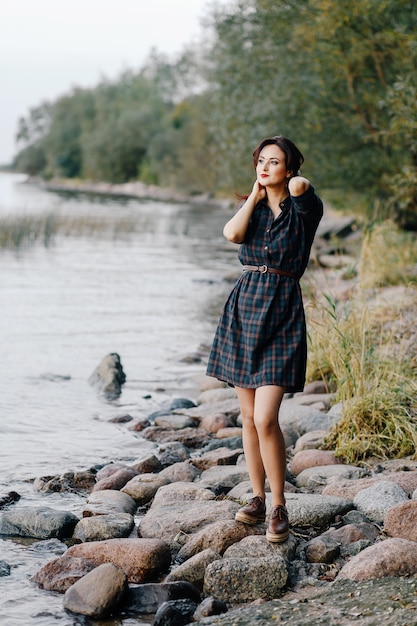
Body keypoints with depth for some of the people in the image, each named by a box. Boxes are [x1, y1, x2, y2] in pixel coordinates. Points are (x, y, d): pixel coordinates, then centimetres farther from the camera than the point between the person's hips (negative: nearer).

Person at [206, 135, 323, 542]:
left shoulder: (304, 208, -3)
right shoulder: (252, 206, 11)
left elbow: (300, 187, -27)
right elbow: (232, 233, -10)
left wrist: (297, 186, -4)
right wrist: (256, 195, -1)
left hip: (282, 314, -5)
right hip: (244, 308, 5)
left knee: (266, 419, -13)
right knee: (248, 417, 8)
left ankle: (279, 508, 0)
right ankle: (258, 498, 21)